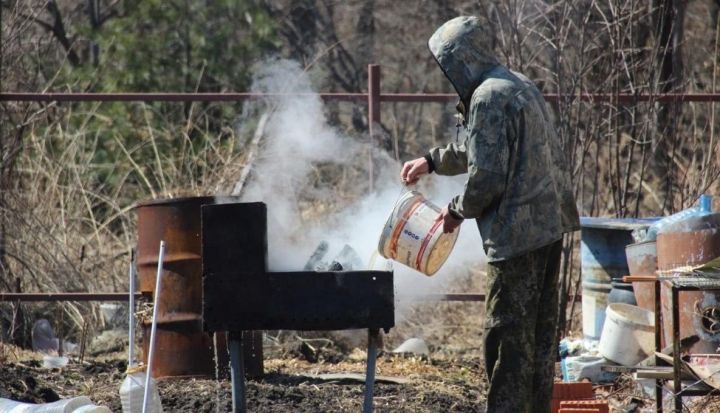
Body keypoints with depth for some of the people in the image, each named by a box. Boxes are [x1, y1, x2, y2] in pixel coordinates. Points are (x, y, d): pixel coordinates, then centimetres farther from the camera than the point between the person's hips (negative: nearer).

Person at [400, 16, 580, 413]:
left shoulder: (488, 99, -15)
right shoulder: (518, 85, 16)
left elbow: (487, 176, -19)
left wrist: (458, 210, -3)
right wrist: (433, 161, 34)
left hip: (518, 231, -10)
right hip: (551, 224, 10)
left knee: (507, 334, -5)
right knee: (540, 328, 15)